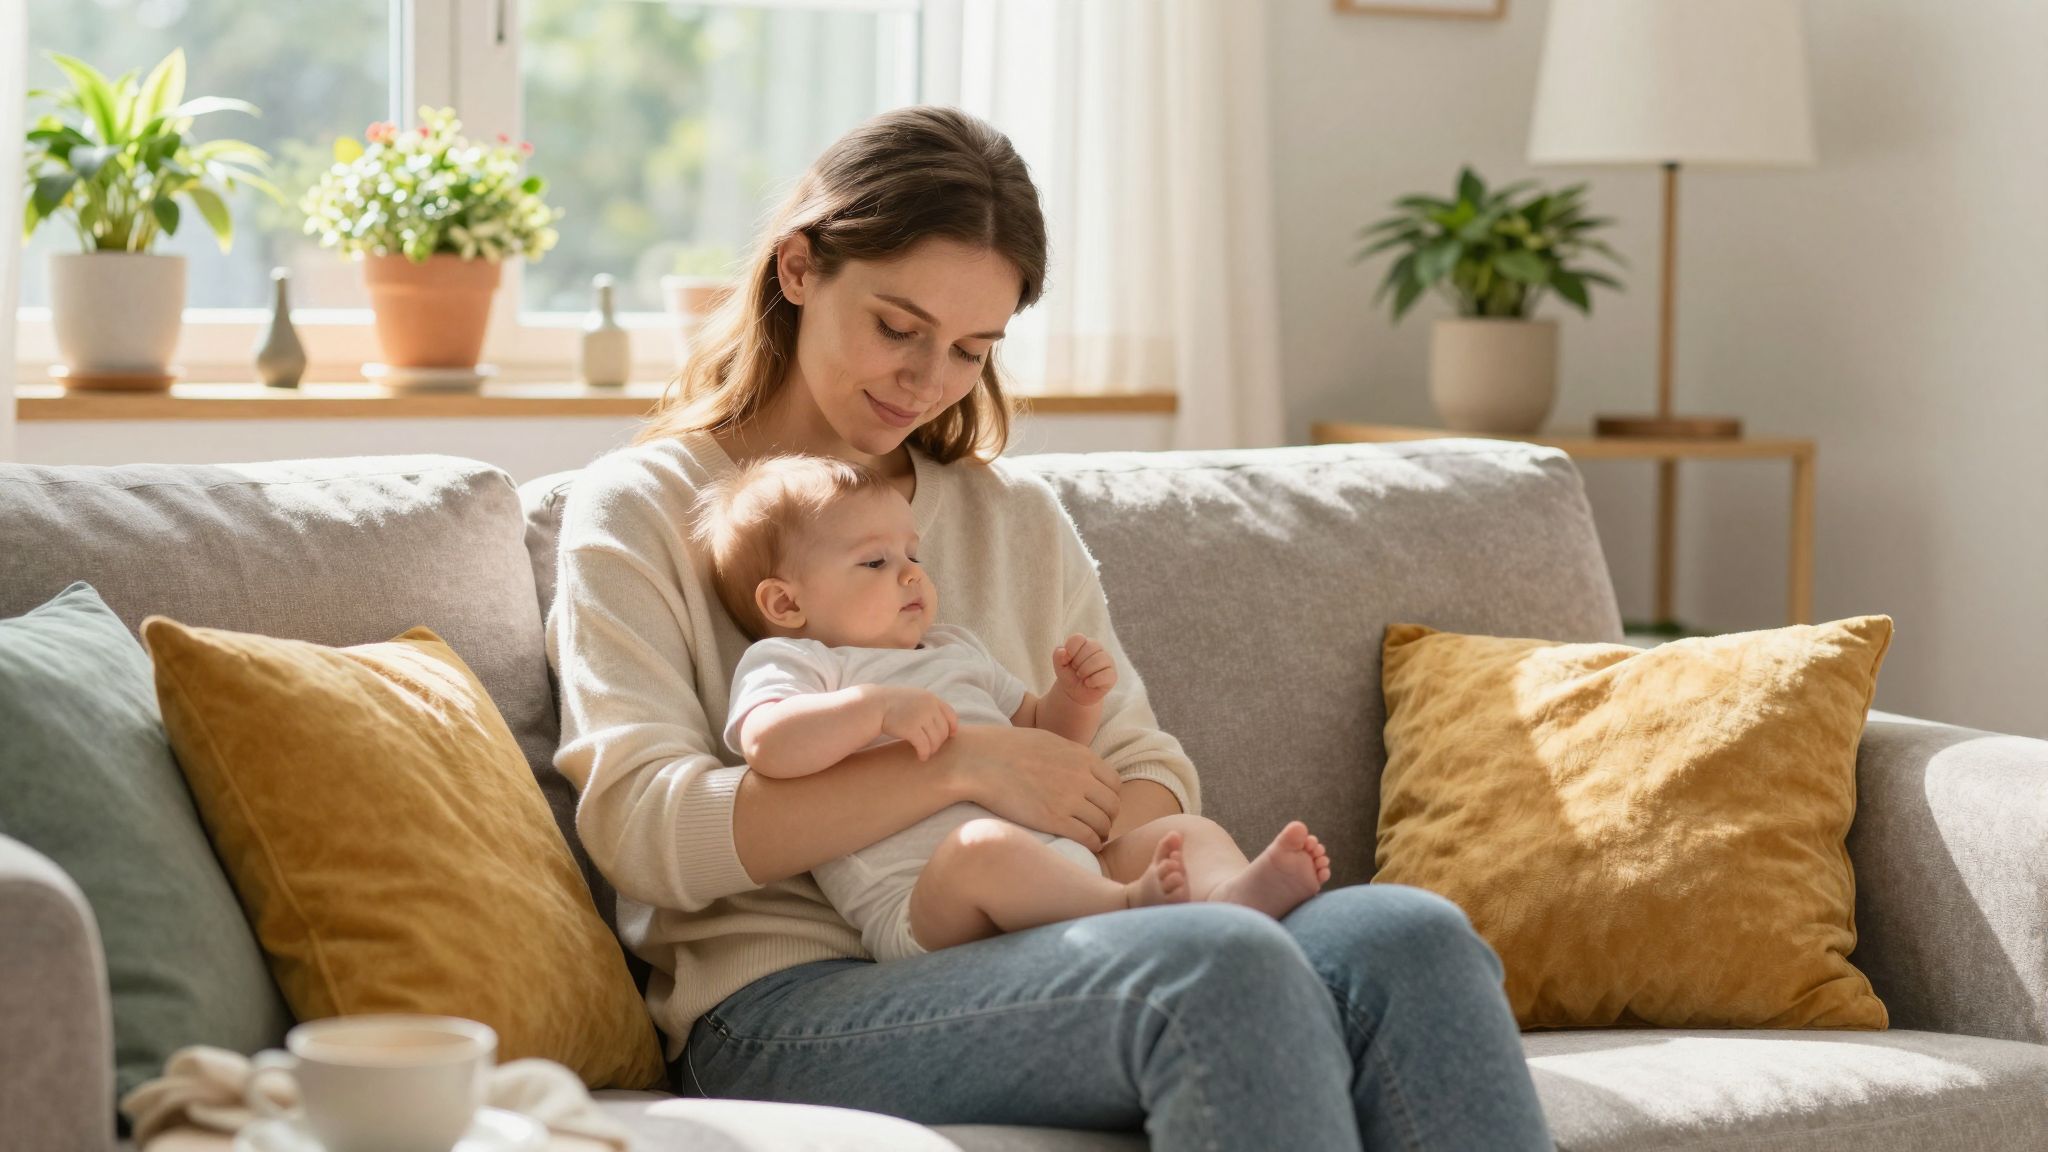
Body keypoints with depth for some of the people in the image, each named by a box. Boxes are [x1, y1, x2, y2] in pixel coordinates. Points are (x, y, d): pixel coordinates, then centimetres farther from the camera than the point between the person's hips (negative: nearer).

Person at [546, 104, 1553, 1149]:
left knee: (1411, 937, -24)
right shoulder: (641, 509, 7)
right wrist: (959, 761, -13)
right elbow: (641, 828, -8)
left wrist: (1136, 830, -6)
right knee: (1224, 964, -34)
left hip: (1022, 966, 6)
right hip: (782, 1007, -5)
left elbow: (1148, 767, 20)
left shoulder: (1017, 517, 24)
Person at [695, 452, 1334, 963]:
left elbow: (1041, 734, 39)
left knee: (1188, 829, -5)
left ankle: (1230, 891, -36)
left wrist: (1077, 698, 17)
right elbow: (769, 746, -15)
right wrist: (878, 705, -23)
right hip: (919, 906, -8)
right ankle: (1131, 906, -47)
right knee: (982, 844, -39)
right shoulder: (787, 662, 8)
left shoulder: (956, 650, 33)